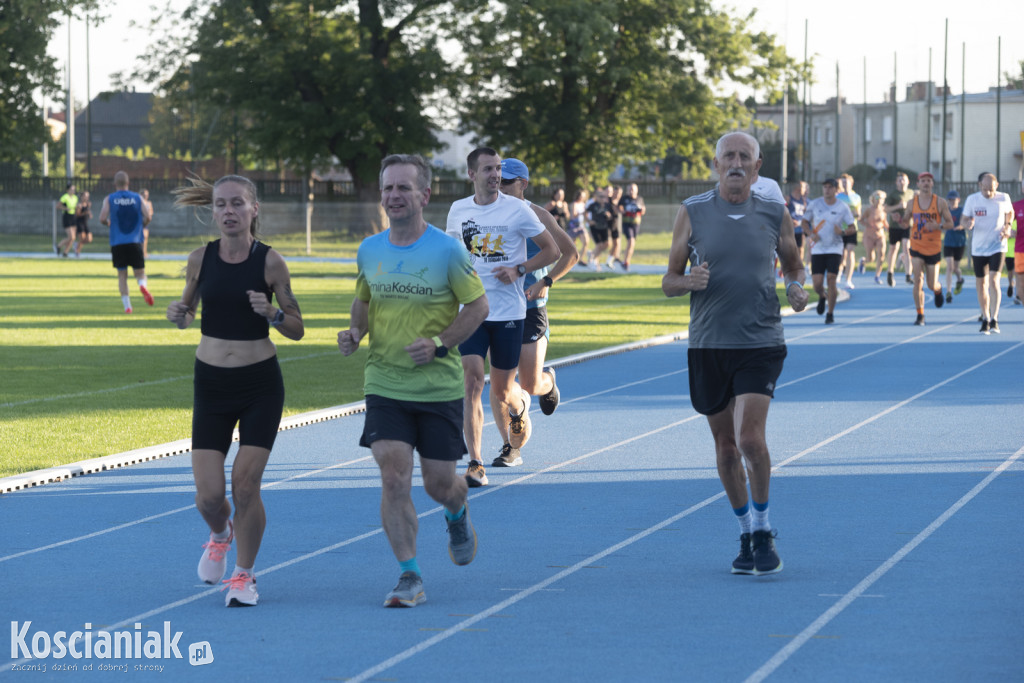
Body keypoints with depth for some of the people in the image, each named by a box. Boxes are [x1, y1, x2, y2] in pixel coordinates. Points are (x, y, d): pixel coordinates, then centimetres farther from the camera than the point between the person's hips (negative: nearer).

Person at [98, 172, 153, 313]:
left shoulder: (109, 199, 2)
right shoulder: (137, 198, 5)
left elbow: (102, 218, -9)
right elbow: (147, 217, -3)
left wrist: (108, 223, 14)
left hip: (117, 243, 0)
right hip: (135, 242, 0)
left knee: (122, 275, 9)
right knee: (140, 273, 6)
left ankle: (127, 305, -1)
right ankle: (142, 286, -28)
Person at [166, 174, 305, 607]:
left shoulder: (269, 262, -8)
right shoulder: (201, 259, -2)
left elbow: (297, 330, -1)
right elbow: (188, 316, 13)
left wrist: (270, 313, -21)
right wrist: (179, 314, -9)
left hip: (261, 384, -2)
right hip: (211, 383, 2)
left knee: (245, 483, -10)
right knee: (208, 495, -4)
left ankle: (244, 575, 13)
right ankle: (220, 534, 34)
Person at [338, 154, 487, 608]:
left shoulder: (447, 251, -9)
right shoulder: (369, 251, 3)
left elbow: (477, 306, -3)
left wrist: (439, 344, -16)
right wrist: (355, 331, -1)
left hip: (440, 387, -2)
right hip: (384, 384, 2)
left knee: (439, 483, 5)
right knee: (393, 477, -12)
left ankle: (458, 517, 43)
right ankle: (409, 577, -5)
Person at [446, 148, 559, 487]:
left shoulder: (516, 209, -4)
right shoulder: (458, 210, 5)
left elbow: (552, 250, 1)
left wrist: (519, 270, -12)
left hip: (509, 312, -1)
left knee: (502, 391, 6)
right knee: (472, 382, -13)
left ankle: (520, 404, 45)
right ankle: (475, 464, -12)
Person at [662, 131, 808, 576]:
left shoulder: (775, 215, 4)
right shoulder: (692, 213, 2)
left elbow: (794, 264, 19)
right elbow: (669, 282, 5)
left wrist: (796, 288, -3)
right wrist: (689, 282, -18)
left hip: (761, 343, -1)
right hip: (708, 344, 1)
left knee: (750, 438, -16)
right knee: (726, 444, 8)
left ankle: (763, 530, 2)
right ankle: (746, 534, 25)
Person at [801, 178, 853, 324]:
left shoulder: (842, 207, -2)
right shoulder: (814, 204, 0)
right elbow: (805, 221, 10)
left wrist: (843, 232, -17)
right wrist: (810, 234, -10)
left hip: (835, 248, -1)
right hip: (817, 249, 1)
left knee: (831, 280, -11)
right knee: (817, 283, -5)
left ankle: (830, 314, 5)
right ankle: (822, 297, 33)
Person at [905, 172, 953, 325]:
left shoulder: (940, 202, -3)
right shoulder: (912, 202, 2)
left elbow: (950, 223, 0)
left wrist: (938, 226, -20)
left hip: (934, 248, 0)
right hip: (917, 247, 0)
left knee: (932, 285, 5)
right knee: (918, 281, -12)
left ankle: (938, 290, 43)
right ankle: (920, 315, -3)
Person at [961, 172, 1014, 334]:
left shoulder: (1003, 198, -5)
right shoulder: (972, 200, -6)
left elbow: (1010, 212, 15)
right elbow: (963, 219, 2)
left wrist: (1007, 226, -3)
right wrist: (967, 224, -22)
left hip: (997, 247, -2)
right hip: (978, 248, 2)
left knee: (993, 280, -16)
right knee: (981, 284, 7)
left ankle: (994, 319, -13)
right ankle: (985, 319, 20)